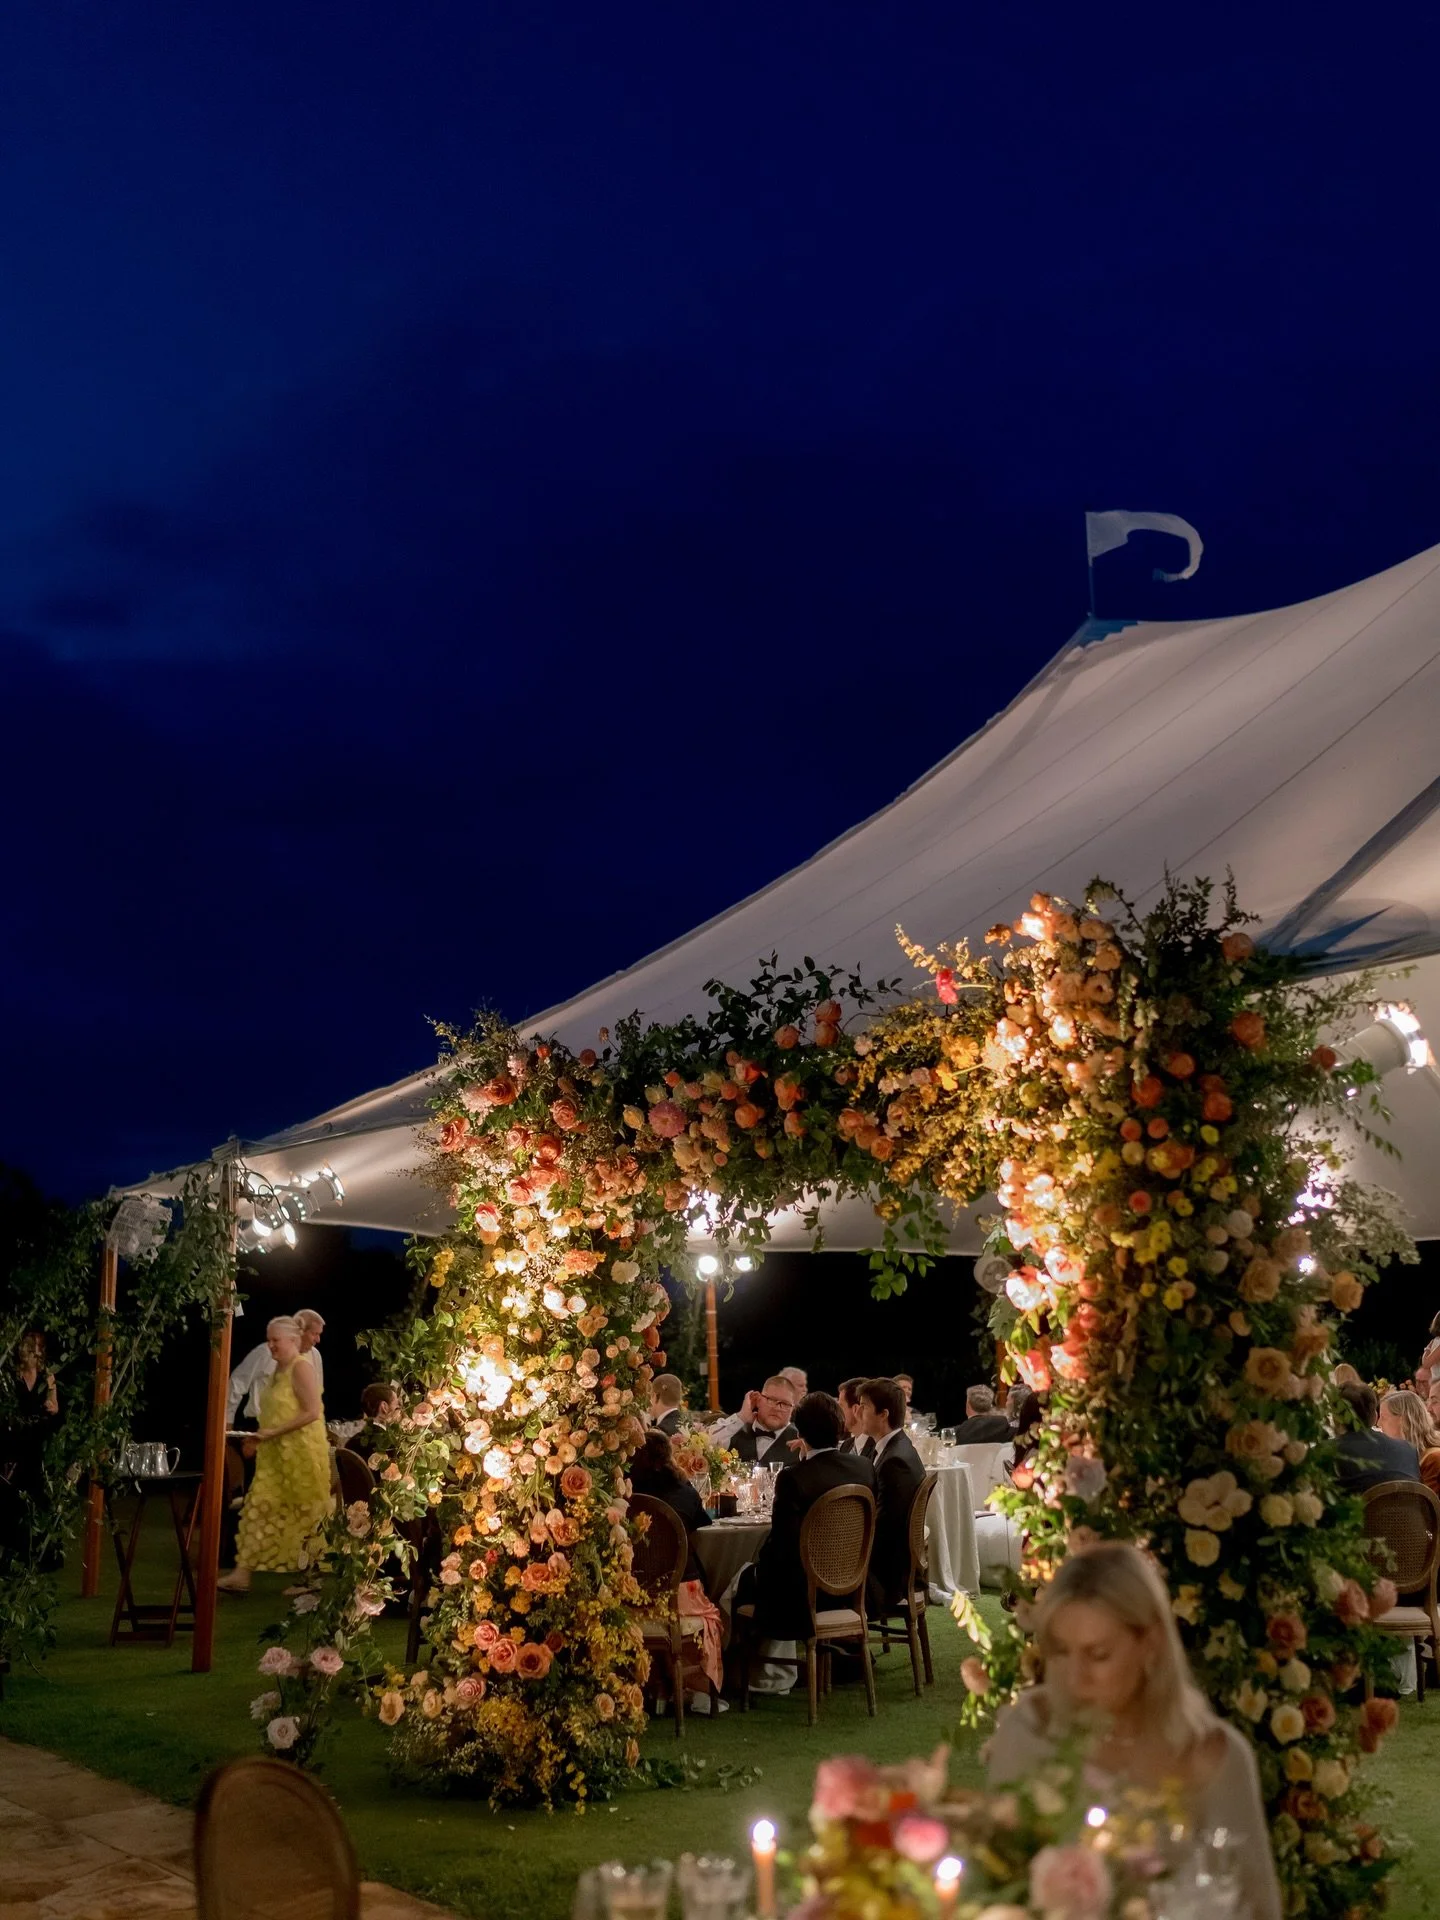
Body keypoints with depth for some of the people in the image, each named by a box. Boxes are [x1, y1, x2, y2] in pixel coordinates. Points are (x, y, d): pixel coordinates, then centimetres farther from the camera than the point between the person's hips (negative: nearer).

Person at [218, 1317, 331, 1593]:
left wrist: (273, 1432, -20)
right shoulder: (279, 1369, 12)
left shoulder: (300, 1367, -14)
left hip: (301, 1454, -9)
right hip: (275, 1454, 9)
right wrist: (260, 1436, 6)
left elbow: (312, 1412, -21)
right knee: (258, 1509, 5)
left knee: (303, 1517, 2)